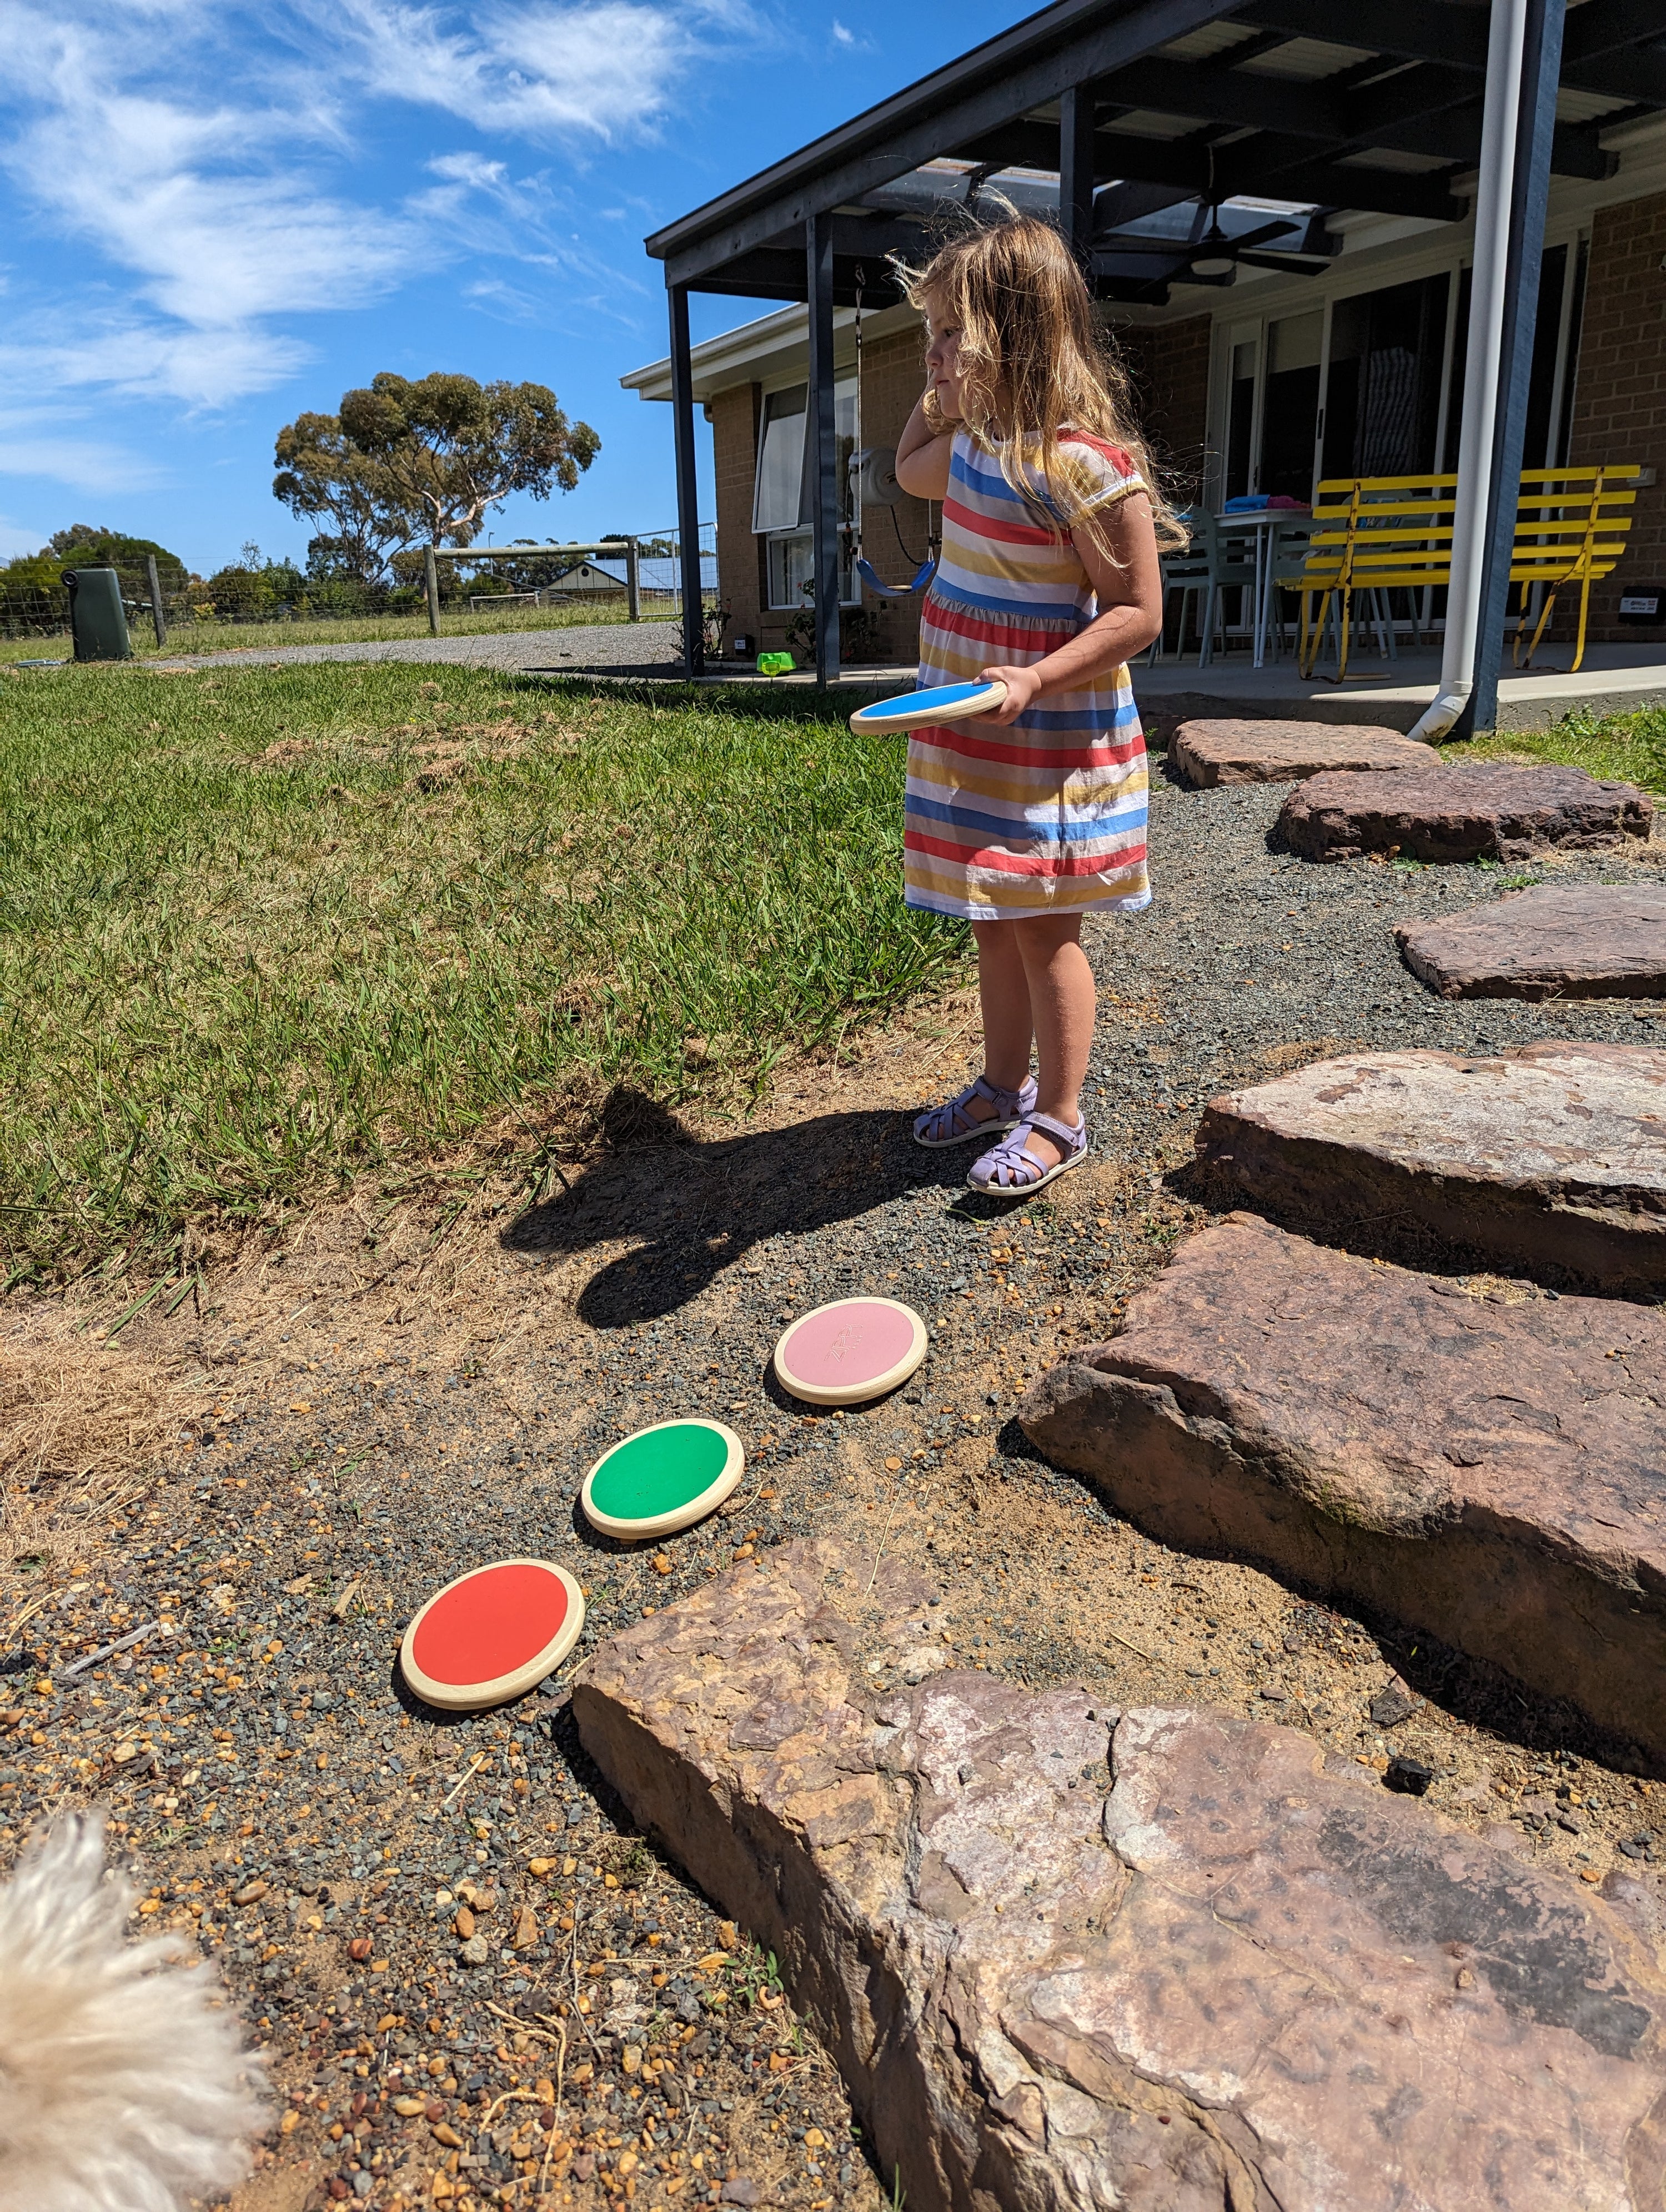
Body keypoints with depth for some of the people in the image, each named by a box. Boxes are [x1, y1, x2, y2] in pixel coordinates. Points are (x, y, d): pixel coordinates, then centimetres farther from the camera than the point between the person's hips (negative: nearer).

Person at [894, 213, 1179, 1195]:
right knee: (993, 920, 16)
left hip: (1050, 740, -8)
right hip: (972, 735, 8)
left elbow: (1138, 611, -18)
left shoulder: (1085, 463, -19)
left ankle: (1059, 1120, 15)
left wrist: (1036, 680, -30)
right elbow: (912, 475, 31)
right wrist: (945, 390, 15)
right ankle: (1005, 1085, 31)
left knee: (1042, 926, 0)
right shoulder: (978, 437, 7)